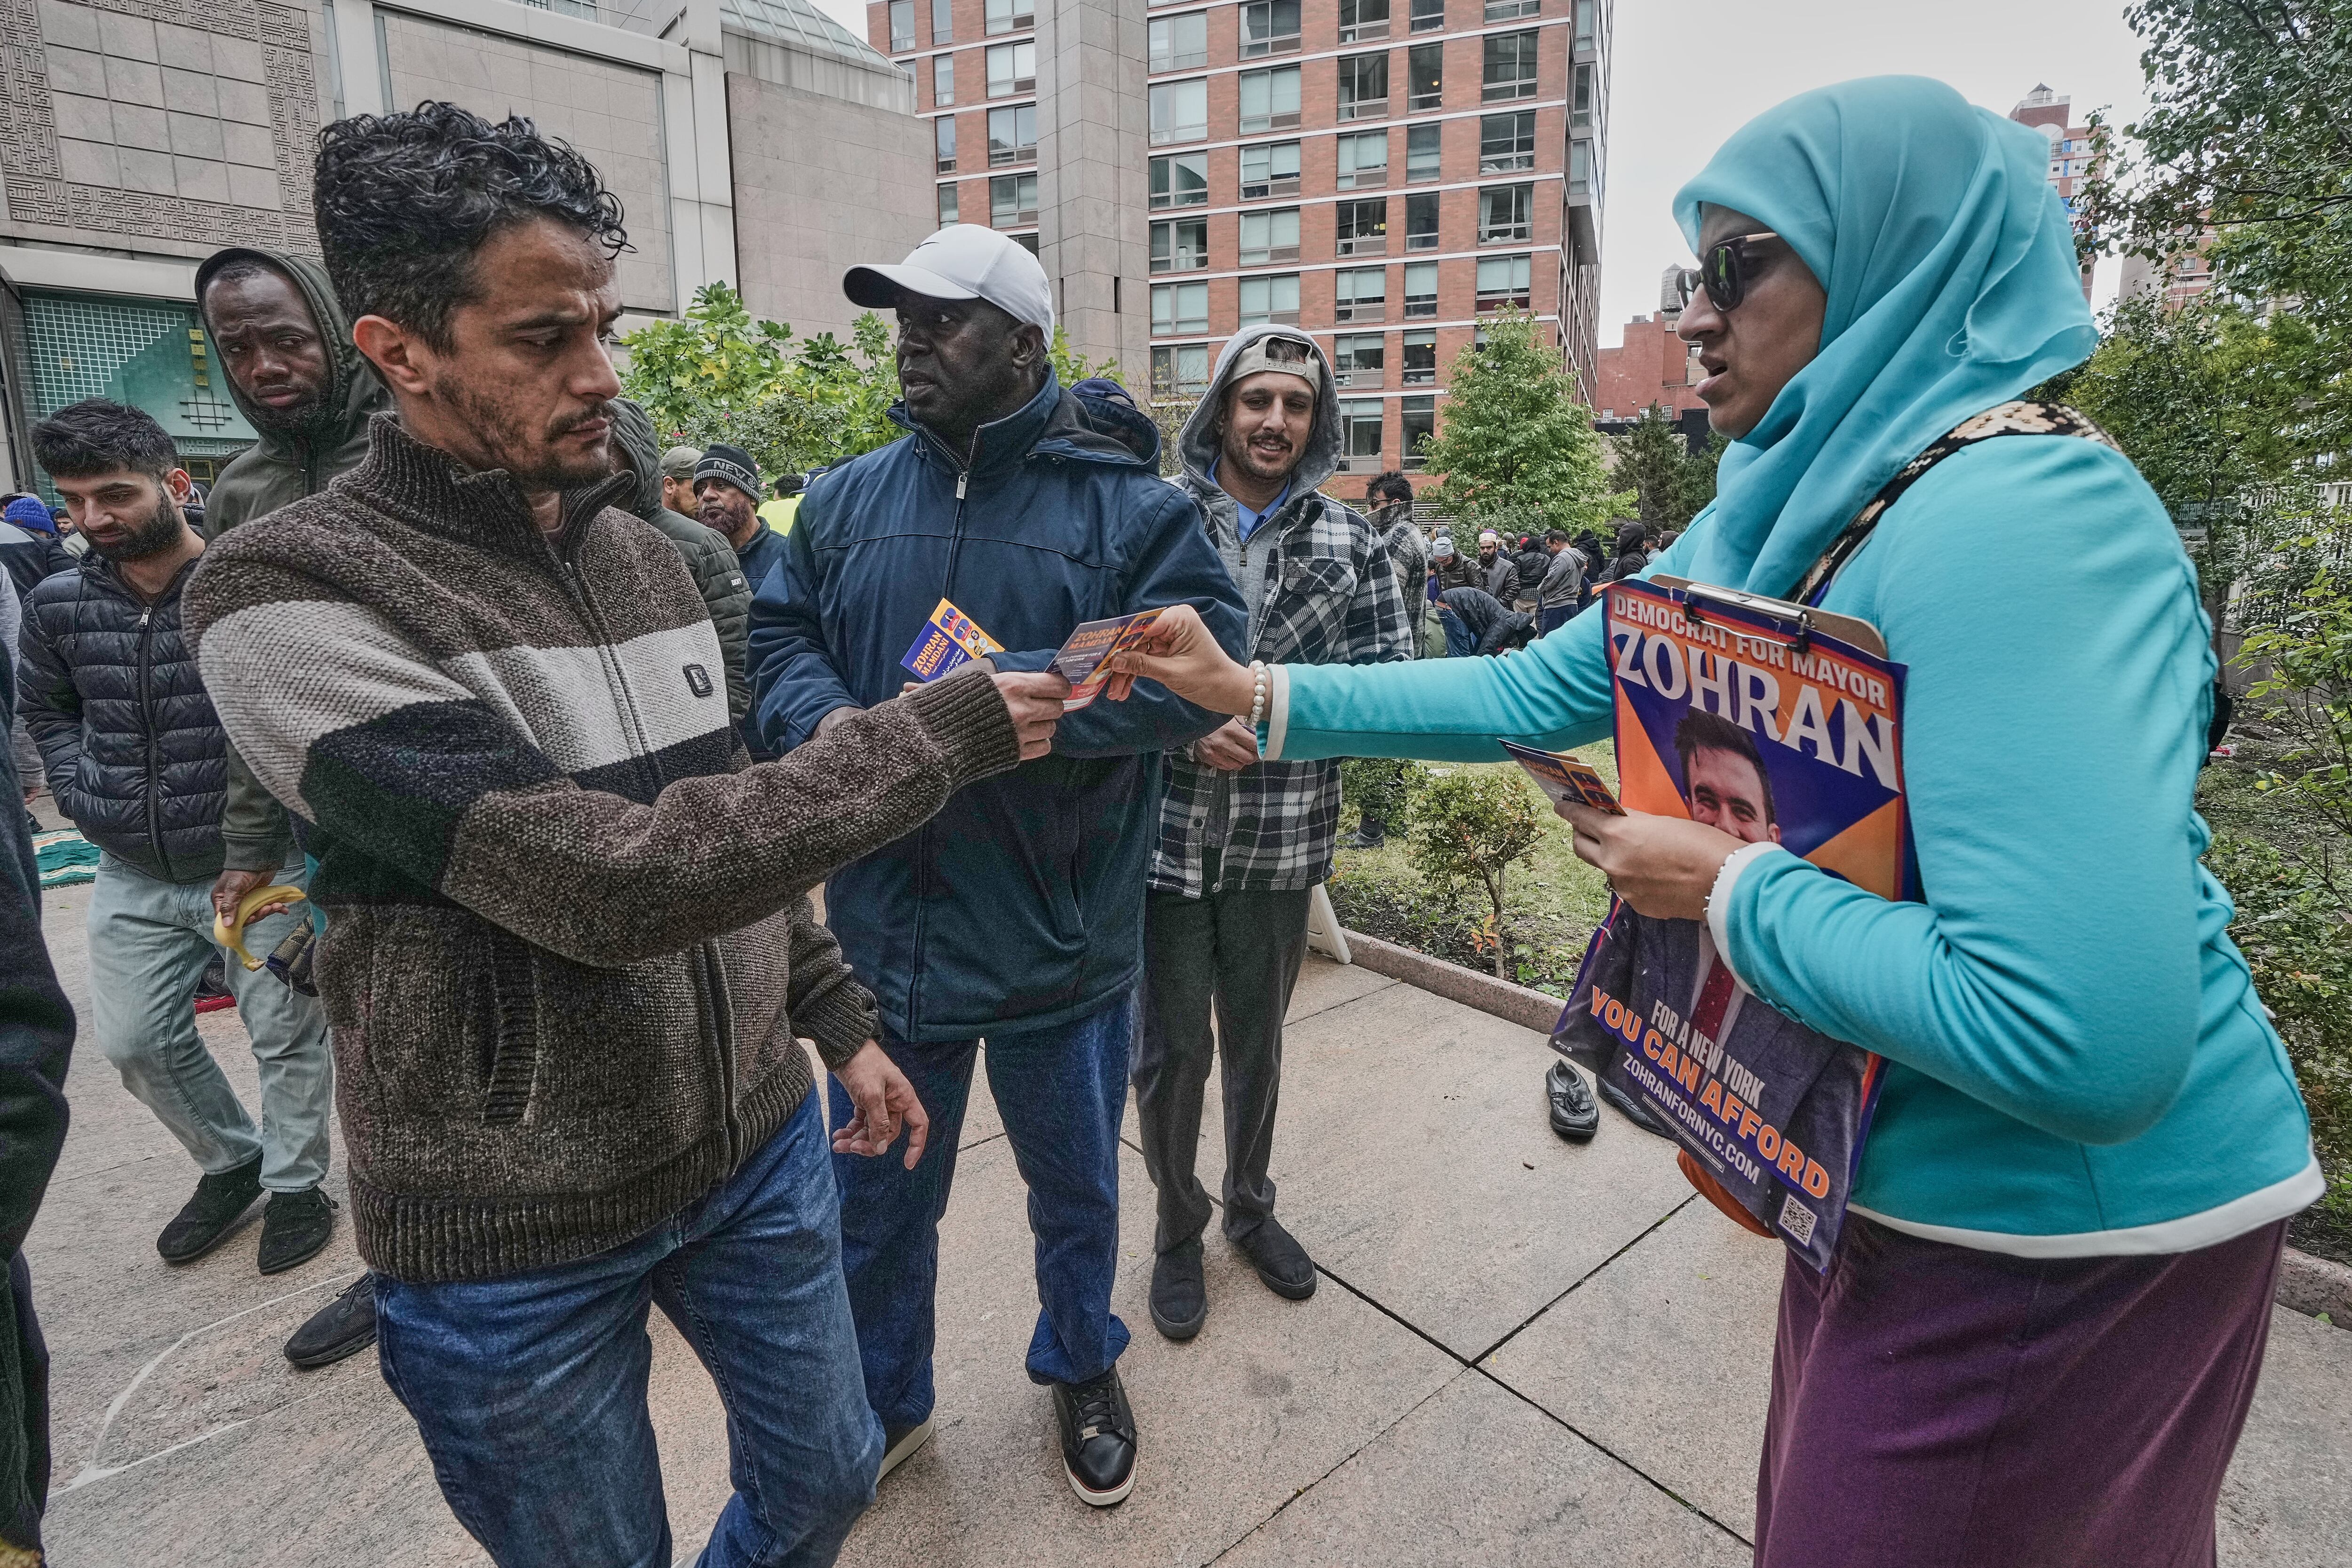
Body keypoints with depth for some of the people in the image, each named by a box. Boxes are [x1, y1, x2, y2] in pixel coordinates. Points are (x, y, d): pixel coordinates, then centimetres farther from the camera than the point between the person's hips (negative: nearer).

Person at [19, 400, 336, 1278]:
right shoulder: (58, 604, 1)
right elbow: (46, 709, 19)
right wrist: (79, 792, 4)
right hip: (132, 877, 6)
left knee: (286, 1038, 6)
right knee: (135, 1043, 14)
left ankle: (294, 1186, 27)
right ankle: (230, 1162, 37)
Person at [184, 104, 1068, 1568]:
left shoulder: (655, 559, 3)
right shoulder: (290, 598, -18)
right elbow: (606, 879, -30)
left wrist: (841, 1021, 11)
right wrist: (938, 736, -27)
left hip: (759, 1144, 6)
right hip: (517, 1237, -5)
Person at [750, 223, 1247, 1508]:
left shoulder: (1127, 504, -8)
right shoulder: (845, 500, 5)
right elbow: (773, 639, 7)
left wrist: (1004, 692, -27)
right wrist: (823, 719, -16)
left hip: (1061, 951, -2)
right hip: (885, 937, 3)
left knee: (1076, 1192, 22)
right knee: (875, 1206, 21)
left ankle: (1082, 1369, 53)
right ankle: (883, 1406, 50)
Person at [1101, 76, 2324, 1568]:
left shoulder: (2012, 520, -27)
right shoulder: (1798, 504, 1)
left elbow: (2085, 1039, -34)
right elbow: (1548, 688, 5)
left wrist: (1734, 891, -23)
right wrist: (1258, 692, 4)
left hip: (2061, 1230, -8)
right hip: (1903, 1177, 8)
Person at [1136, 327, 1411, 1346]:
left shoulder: (1348, 544, 3)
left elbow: (1392, 678, 0)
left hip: (1281, 847, 2)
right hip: (1165, 835, -2)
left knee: (1257, 1040, 19)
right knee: (1172, 1049, 9)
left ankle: (1250, 1205, 44)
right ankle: (1178, 1230, 34)